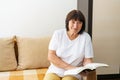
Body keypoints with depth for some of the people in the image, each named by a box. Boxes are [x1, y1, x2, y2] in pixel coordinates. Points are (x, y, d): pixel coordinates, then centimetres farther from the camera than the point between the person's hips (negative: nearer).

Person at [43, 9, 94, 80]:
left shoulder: (86, 37, -3)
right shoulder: (58, 34, -1)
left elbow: (87, 59, -1)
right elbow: (51, 56, -6)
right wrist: (69, 67, -15)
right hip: (55, 71, 1)